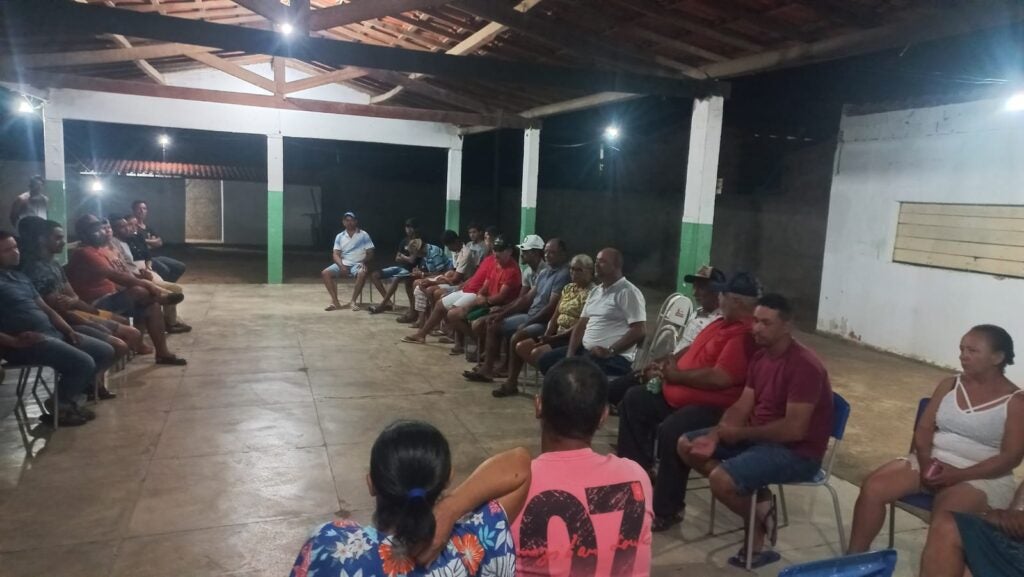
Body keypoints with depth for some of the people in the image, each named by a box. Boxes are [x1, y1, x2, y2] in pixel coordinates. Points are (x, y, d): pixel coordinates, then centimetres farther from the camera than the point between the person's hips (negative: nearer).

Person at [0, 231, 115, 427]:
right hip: (28, 341, -9)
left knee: (105, 352, 4)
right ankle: (59, 407, -2)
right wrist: (16, 342, -25)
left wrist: (68, 330, 6)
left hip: (52, 332, 9)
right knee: (83, 363, -25)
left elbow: (45, 308, 22)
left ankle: (71, 395, 9)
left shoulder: (20, 276, 21)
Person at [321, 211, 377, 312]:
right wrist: (342, 266, -16)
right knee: (325, 273, -19)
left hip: (358, 264, -3)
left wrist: (363, 262, -20)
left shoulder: (363, 235, 2)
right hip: (343, 264, 3)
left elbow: (370, 253, 0)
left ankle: (353, 301, -28)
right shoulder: (339, 236, 9)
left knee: (362, 273, -37)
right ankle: (335, 301, -17)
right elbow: (336, 254, 3)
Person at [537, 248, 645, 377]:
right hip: (586, 349, 9)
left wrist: (610, 351, -20)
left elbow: (639, 331, -17)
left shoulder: (629, 292, -10)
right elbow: (581, 324, 15)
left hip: (615, 357, -9)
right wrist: (570, 354, 1)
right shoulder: (595, 292, 17)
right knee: (546, 360, 4)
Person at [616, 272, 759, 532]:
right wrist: (670, 365, 4)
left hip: (714, 408, -11)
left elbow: (719, 378, -30)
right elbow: (694, 352, 25)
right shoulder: (722, 323, 14)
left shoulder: (747, 335, -21)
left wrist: (677, 375, -16)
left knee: (671, 431, -34)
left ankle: (666, 511, -15)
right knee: (634, 399, 11)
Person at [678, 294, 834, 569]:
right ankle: (754, 496, 4)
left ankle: (759, 524, 4)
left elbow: (794, 429, -27)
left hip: (796, 452, -9)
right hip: (757, 435, 9)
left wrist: (740, 434, -19)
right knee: (687, 445, 4)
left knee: (721, 480, -29)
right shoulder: (760, 357, 6)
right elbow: (742, 406, 5)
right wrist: (714, 436, -12)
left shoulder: (804, 366, -22)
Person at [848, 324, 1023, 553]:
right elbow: (924, 428, 6)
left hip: (983, 477, -4)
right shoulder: (950, 384, 9)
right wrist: (926, 462, -14)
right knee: (873, 487, -18)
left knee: (944, 517, -36)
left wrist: (958, 475, -20)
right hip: (932, 462, 4)